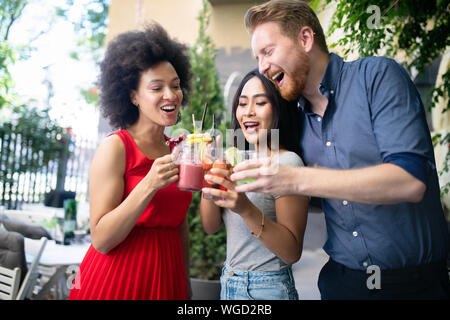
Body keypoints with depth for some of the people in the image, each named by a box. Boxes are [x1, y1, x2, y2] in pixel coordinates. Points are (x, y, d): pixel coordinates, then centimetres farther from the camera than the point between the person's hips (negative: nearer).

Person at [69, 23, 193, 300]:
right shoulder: (115, 148, -12)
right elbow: (101, 239, -17)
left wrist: (186, 282, 12)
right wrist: (149, 186, -26)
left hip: (166, 278, 5)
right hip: (117, 278, -5)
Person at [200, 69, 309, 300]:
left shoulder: (287, 162, -17)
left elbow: (292, 252, -20)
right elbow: (210, 226, 0)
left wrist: (247, 209, -33)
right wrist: (208, 174, -13)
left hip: (268, 288, -6)